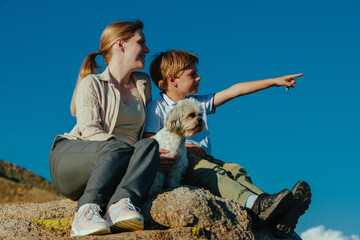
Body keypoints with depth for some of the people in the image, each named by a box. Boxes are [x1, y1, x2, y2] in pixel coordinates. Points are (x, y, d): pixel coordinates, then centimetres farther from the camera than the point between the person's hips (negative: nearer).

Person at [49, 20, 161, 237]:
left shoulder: (143, 84, 19)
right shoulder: (92, 83, 1)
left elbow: (147, 129, 28)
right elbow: (90, 131, -13)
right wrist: (121, 145, -28)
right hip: (70, 159, -4)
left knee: (149, 145, -28)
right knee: (119, 149, -36)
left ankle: (122, 203, -50)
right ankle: (87, 211, -50)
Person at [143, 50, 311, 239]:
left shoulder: (199, 103, 24)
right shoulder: (156, 107, 8)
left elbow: (234, 91, 20)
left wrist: (275, 81, 19)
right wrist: (183, 146, -10)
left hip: (203, 159, 5)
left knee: (235, 170, -24)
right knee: (210, 171, -33)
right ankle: (255, 204, -58)